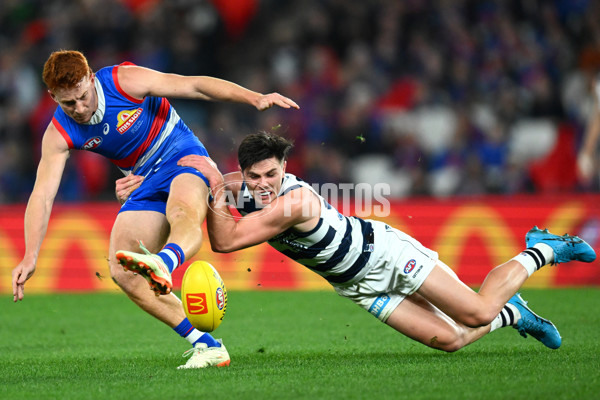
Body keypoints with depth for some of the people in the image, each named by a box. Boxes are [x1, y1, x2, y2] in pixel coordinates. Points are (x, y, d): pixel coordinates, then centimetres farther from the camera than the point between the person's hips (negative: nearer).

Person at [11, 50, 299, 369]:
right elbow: (42, 195, -12)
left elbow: (195, 85, -18)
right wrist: (30, 257, -23)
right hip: (145, 183, 5)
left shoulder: (125, 81, -19)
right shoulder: (59, 135, -9)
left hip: (183, 157, -5)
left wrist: (255, 99, -27)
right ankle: (207, 346, -17)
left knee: (182, 214, -41)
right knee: (121, 271, -14)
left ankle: (164, 264, -78)